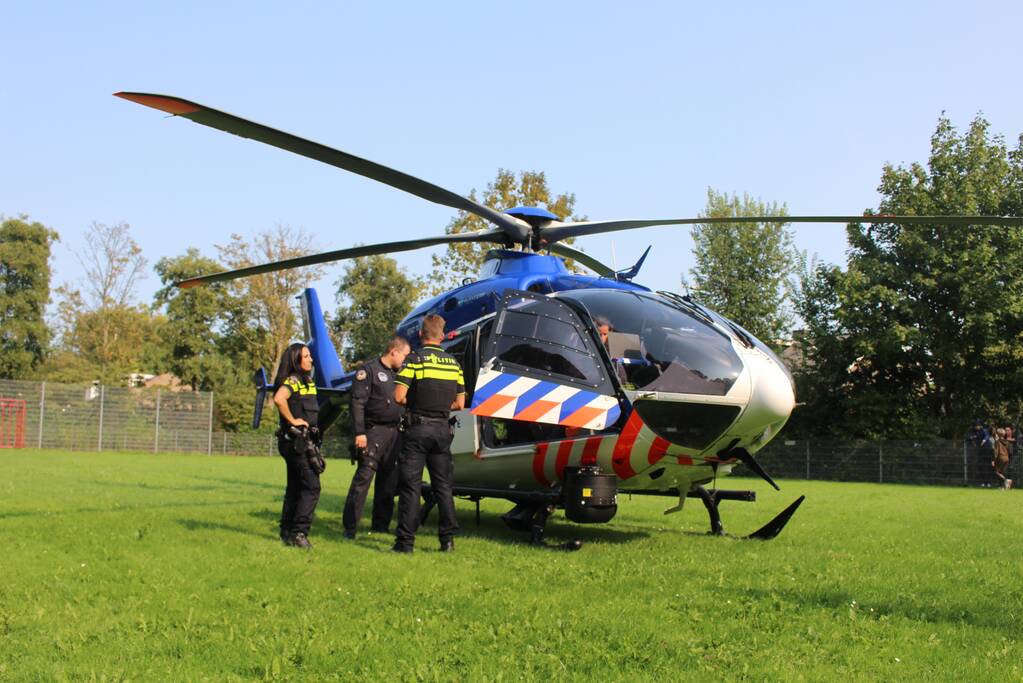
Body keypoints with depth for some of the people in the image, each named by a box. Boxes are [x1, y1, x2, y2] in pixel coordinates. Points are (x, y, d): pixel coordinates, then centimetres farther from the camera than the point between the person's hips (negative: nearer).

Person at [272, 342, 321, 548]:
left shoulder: (308, 381, 16)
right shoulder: (292, 380, -13)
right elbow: (279, 399, -34)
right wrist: (292, 420, -23)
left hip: (304, 441, 10)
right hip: (296, 441, -10)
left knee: (295, 487, 12)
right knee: (312, 487, -11)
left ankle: (287, 533, 18)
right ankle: (299, 532, -10)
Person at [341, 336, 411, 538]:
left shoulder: (398, 374, 18)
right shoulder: (369, 370, -5)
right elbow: (357, 403, -11)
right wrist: (359, 432, -18)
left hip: (395, 432, 7)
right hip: (375, 430, -7)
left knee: (389, 480, 9)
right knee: (363, 476, -11)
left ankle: (381, 524, 18)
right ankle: (350, 526, -8)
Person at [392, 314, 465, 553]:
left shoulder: (414, 359, -8)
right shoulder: (454, 363, 8)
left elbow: (399, 396, -15)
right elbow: (459, 404, 10)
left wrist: (413, 403, 5)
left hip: (418, 428, -4)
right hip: (442, 428, 4)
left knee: (410, 485, 0)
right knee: (443, 485, 12)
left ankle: (405, 541, -1)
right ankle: (448, 539, 13)